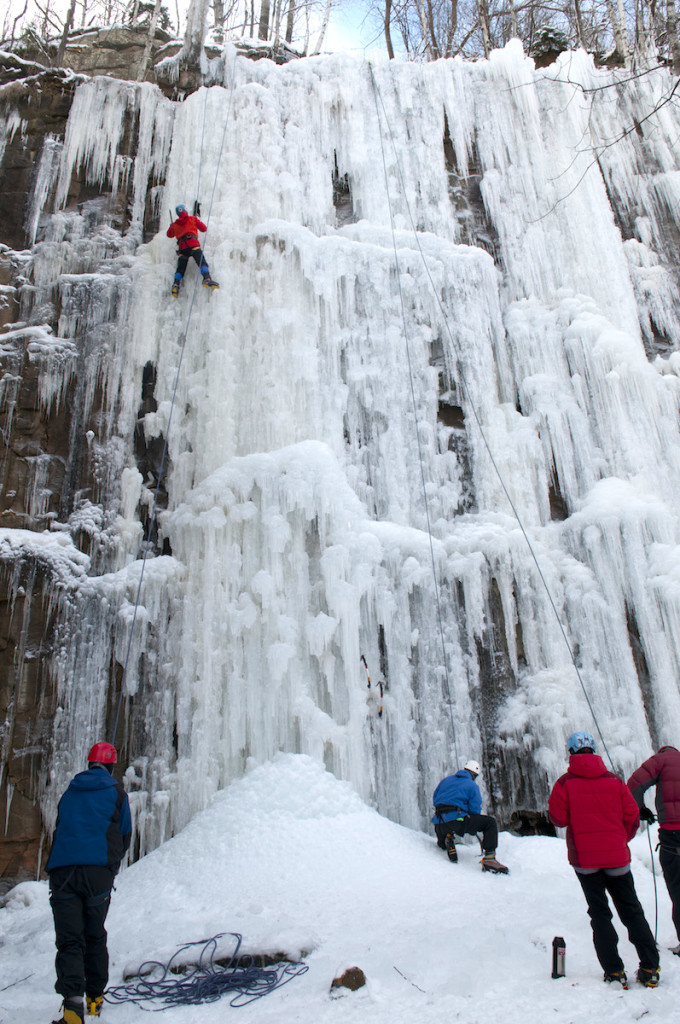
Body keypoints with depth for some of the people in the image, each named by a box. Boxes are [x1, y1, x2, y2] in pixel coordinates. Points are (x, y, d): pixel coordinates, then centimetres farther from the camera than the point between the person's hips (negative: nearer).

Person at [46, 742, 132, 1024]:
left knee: (69, 939, -1)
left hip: (61, 870, 1)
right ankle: (95, 997, 21)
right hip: (98, 870, -1)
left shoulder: (69, 793, 18)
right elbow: (125, 836, 13)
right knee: (95, 936, 16)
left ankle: (73, 998, -19)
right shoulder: (116, 792, 9)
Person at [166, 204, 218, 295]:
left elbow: (169, 234, 41)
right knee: (202, 262, -18)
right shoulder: (193, 219, 16)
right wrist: (198, 222, 43)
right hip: (193, 245, -3)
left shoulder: (175, 224, 24)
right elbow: (204, 229, 23)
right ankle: (207, 278, -42)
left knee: (180, 269, 4)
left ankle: (176, 284, -18)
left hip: (182, 247, 3)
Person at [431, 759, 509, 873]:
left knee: (442, 846, 40)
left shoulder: (446, 780, 20)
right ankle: (489, 858, -10)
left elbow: (434, 799, 23)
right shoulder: (472, 785, 4)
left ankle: (444, 842, 1)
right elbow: (475, 809, -1)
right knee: (490, 822, 4)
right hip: (456, 820, -6)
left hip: (438, 824, 6)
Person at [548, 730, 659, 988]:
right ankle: (650, 969, 12)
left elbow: (558, 819, -6)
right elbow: (632, 816, 3)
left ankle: (614, 971, 5)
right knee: (632, 910, 15)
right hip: (617, 856, 2)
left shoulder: (565, 783, -8)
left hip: (584, 857, -2)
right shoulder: (614, 781, -1)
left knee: (600, 913, 8)